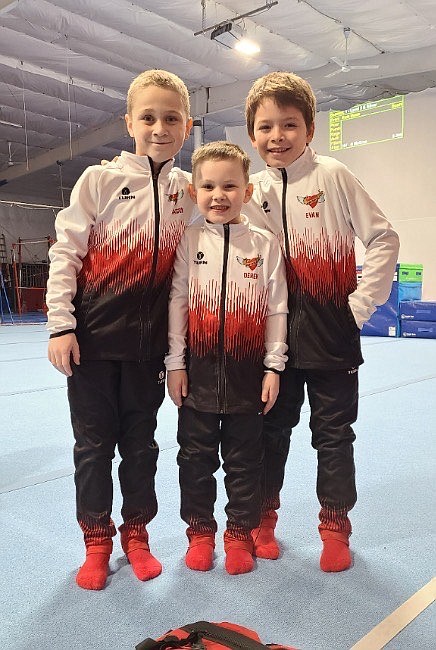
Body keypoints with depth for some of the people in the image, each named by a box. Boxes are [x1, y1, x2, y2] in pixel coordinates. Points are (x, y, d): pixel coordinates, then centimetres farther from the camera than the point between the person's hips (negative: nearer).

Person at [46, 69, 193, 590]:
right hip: (93, 336, -2)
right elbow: (65, 253, -4)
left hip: (149, 340, 2)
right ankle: (96, 539, 26)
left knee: (141, 441, 12)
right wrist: (61, 325, -10)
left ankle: (136, 532, 31)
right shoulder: (99, 180, -3)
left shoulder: (189, 193, 6)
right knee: (93, 442, 8)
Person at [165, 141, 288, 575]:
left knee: (244, 456, 11)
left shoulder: (265, 244, -1)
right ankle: (200, 530, 30)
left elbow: (276, 308, 0)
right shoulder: (188, 241, 0)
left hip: (247, 371, 0)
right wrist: (175, 363, -3)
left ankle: (240, 531, 29)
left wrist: (273, 366, -3)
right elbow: (176, 302, 0)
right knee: (196, 454, 12)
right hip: (199, 370, 1)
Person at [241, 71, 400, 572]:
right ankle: (262, 516, 30)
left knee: (333, 432, 7)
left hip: (331, 332, -3)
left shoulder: (332, 175, -6)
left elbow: (383, 239, -6)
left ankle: (334, 525, 24)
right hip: (276, 335, 3)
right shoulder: (253, 191, 5)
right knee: (272, 428, 13)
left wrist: (361, 304, -8)